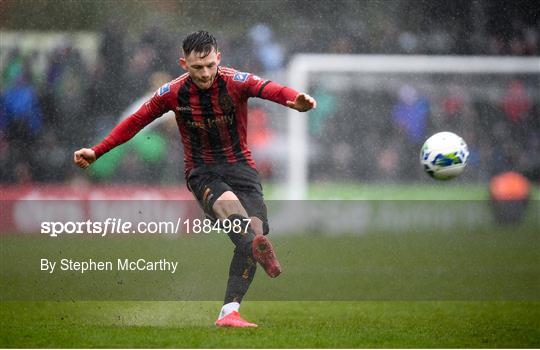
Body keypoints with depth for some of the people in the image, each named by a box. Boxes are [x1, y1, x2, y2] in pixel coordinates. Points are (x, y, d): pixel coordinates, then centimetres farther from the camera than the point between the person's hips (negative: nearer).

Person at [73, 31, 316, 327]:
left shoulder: (235, 82, -10)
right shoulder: (173, 92, -4)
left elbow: (270, 89, -30)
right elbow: (136, 121, 7)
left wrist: (295, 100, -52)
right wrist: (97, 151, 5)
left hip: (240, 166, 1)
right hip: (201, 172, -1)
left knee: (255, 229, -18)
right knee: (228, 203, -34)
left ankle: (229, 313, -19)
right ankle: (257, 248, -66)